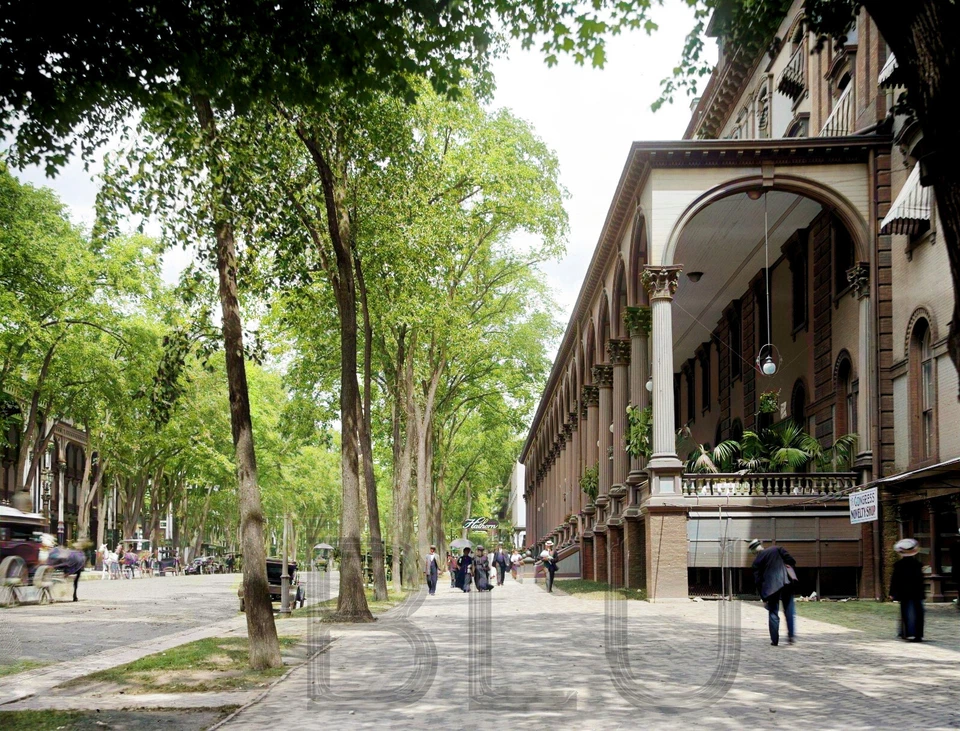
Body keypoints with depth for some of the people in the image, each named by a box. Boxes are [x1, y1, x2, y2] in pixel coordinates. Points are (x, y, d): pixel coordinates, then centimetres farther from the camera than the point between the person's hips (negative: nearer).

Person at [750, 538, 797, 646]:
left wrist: (763, 597, 10)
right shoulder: (777, 549, 6)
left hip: (771, 588, 0)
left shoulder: (756, 561, 7)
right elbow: (791, 561, -3)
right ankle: (790, 635, 7)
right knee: (789, 610, 12)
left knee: (773, 613, 9)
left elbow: (758, 580, 5)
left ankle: (774, 640, 8)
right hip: (787, 583, 0)